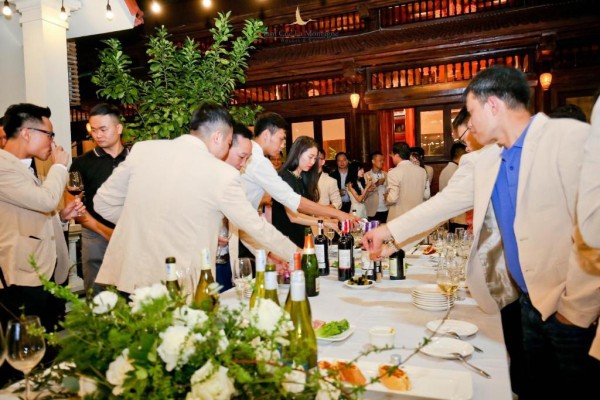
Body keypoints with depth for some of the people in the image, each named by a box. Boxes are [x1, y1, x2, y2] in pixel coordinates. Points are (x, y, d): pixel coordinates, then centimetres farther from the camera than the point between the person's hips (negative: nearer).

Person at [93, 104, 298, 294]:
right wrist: (297, 255, 14)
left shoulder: (142, 149, 0)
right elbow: (256, 226, 0)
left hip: (127, 278, 4)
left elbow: (103, 202, 8)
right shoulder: (222, 174, -9)